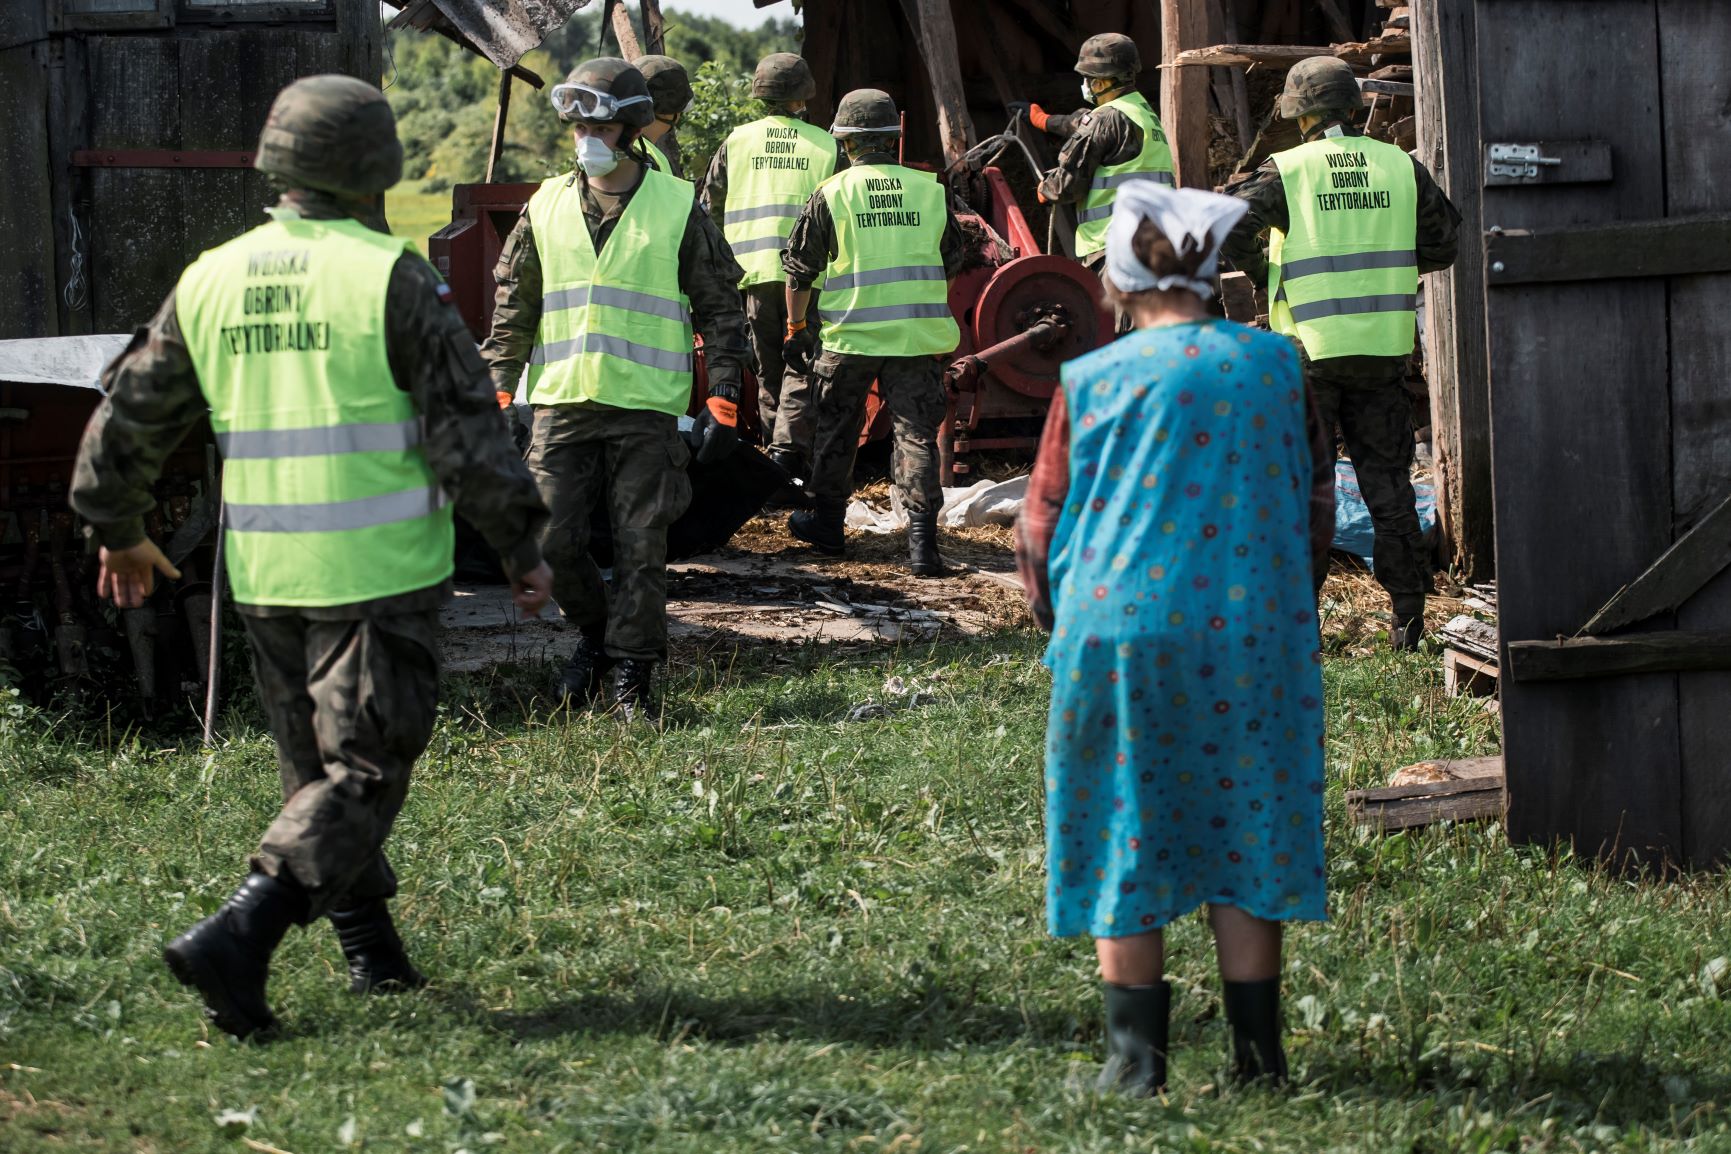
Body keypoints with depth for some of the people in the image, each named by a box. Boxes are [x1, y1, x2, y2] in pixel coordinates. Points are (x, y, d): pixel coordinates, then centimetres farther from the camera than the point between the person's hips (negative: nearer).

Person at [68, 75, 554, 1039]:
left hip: (266, 573, 5)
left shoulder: (211, 281, 6)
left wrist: (120, 530, 27)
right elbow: (467, 427, -11)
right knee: (362, 775, -3)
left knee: (317, 768, 18)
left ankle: (375, 956, 22)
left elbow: (128, 417, 13)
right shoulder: (391, 276, -9)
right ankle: (237, 939, -19)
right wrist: (522, 546, -2)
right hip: (380, 572, -5)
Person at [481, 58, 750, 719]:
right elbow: (513, 308, 13)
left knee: (641, 547, -2)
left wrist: (722, 402, -2)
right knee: (552, 541, -1)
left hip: (646, 410, -3)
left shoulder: (676, 208, 2)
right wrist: (497, 392, 5)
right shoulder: (546, 207, 9)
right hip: (562, 403, 3)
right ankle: (596, 633, 24)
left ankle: (633, 674, 9)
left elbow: (722, 310, 4)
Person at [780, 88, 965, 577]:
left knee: (836, 430, 17)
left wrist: (796, 327, 14)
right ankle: (922, 536, -8)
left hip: (850, 335, -1)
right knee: (916, 434, 2)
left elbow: (799, 269, 2)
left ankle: (827, 522, 30)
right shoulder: (930, 191, 3)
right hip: (919, 337, 1)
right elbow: (952, 262, 15)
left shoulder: (832, 194, -4)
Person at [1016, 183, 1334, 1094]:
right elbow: (1311, 507, 11)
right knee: (1244, 826, 10)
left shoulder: (1092, 381, -2)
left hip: (1122, 630, -2)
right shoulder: (1275, 365, 3)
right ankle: (1257, 1052, 10)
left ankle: (1136, 1056, 7)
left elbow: (1042, 525, 4)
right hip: (1252, 633, 2)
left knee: (1125, 838, 7)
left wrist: (1061, 618, 21)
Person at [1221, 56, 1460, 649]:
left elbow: (1226, 232, -14)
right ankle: (1408, 612, 8)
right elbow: (1445, 244, 7)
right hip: (1384, 348, 3)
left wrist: (1265, 271, 4)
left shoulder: (1287, 171, -6)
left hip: (1309, 346, -3)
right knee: (1387, 480, 10)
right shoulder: (1401, 167, 3)